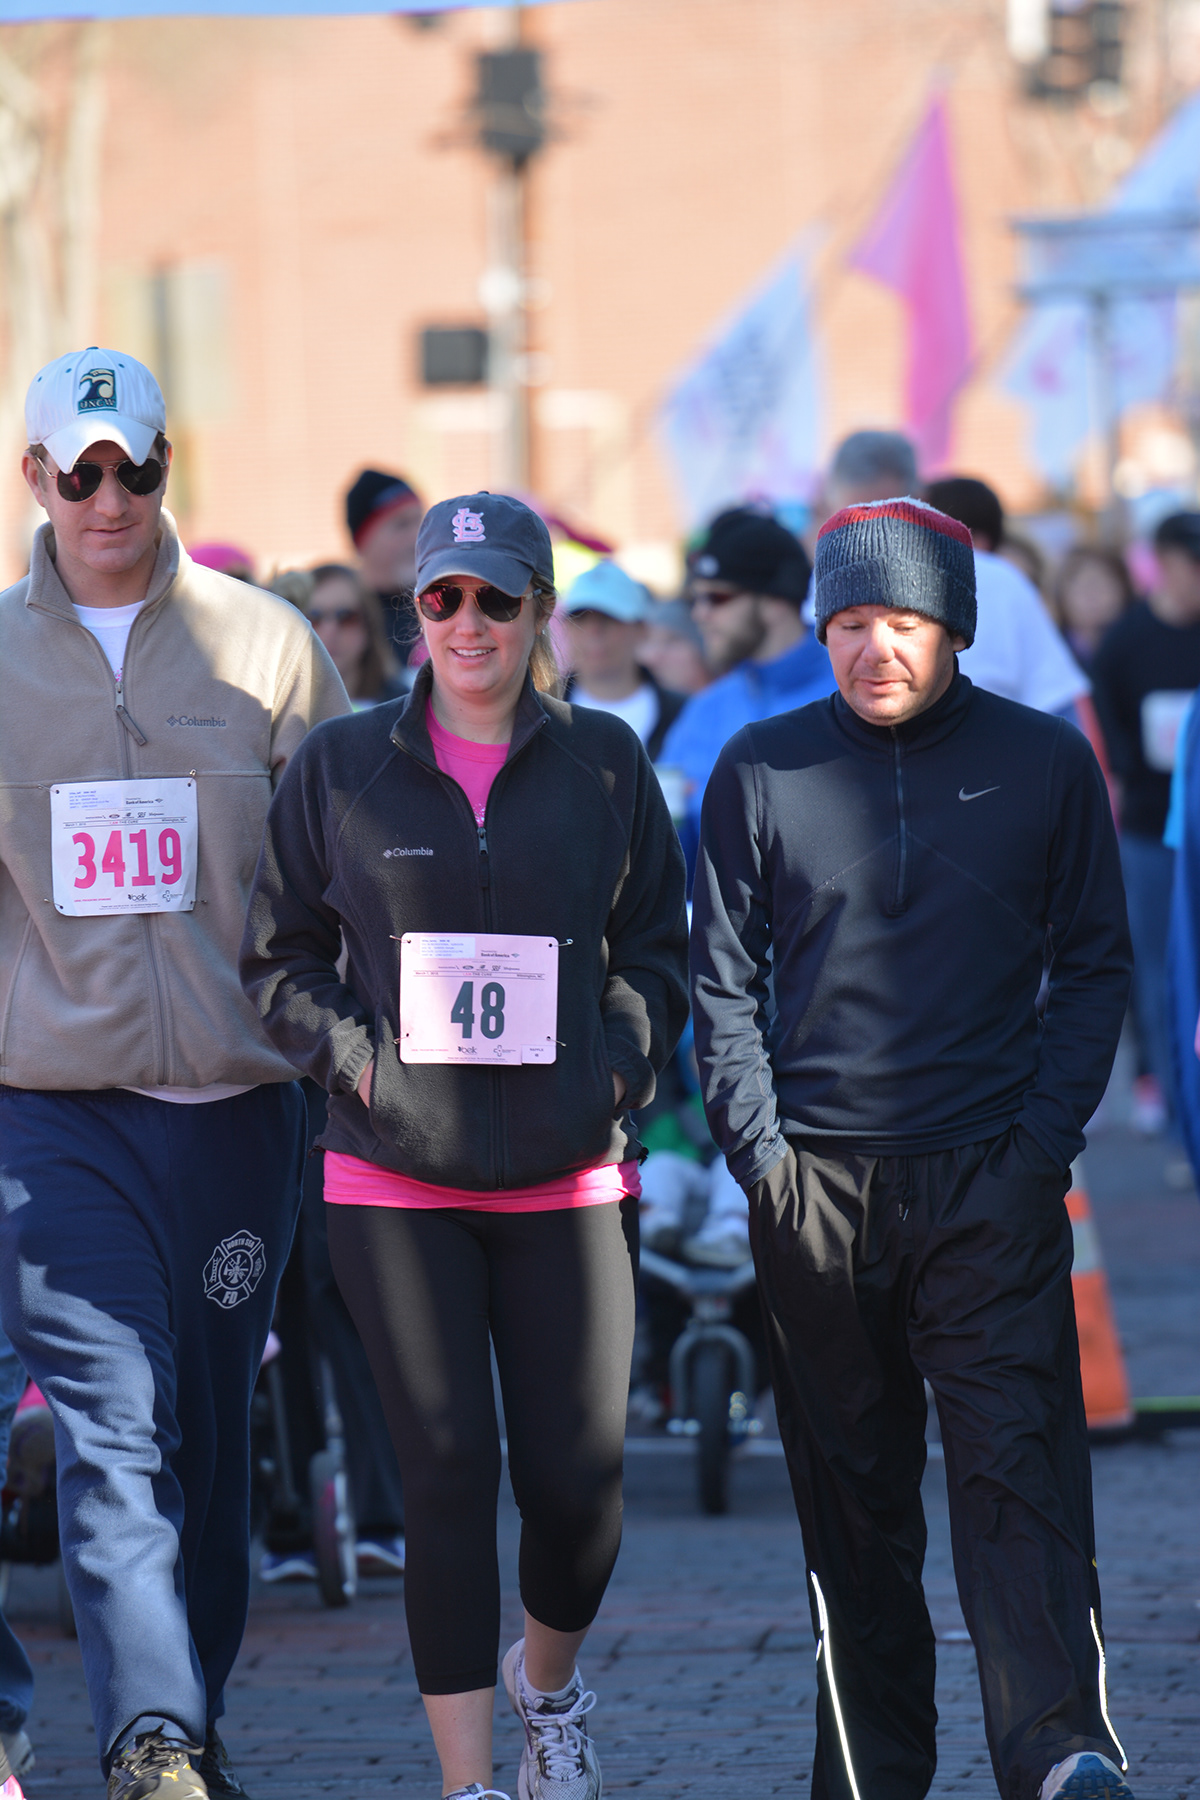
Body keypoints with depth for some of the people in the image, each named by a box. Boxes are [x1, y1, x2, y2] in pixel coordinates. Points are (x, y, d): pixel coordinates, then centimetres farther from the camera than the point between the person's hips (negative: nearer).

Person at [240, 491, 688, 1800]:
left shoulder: (604, 763, 6)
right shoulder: (339, 768, 4)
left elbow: (654, 952, 11)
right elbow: (279, 958, 9)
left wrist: (614, 1075, -5)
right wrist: (362, 1058, -6)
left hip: (565, 1175, 1)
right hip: (395, 1176, -1)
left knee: (577, 1482, -1)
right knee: (447, 1472, -6)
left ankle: (548, 1685, 31)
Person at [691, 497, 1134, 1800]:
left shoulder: (1043, 762, 3)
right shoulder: (762, 771, 5)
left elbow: (1093, 964, 7)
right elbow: (723, 978, 9)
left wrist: (1045, 1133, -4)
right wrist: (757, 1146, -2)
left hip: (993, 1178, -1)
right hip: (816, 1182, 2)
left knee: (1018, 1462, -13)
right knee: (850, 1494, 7)